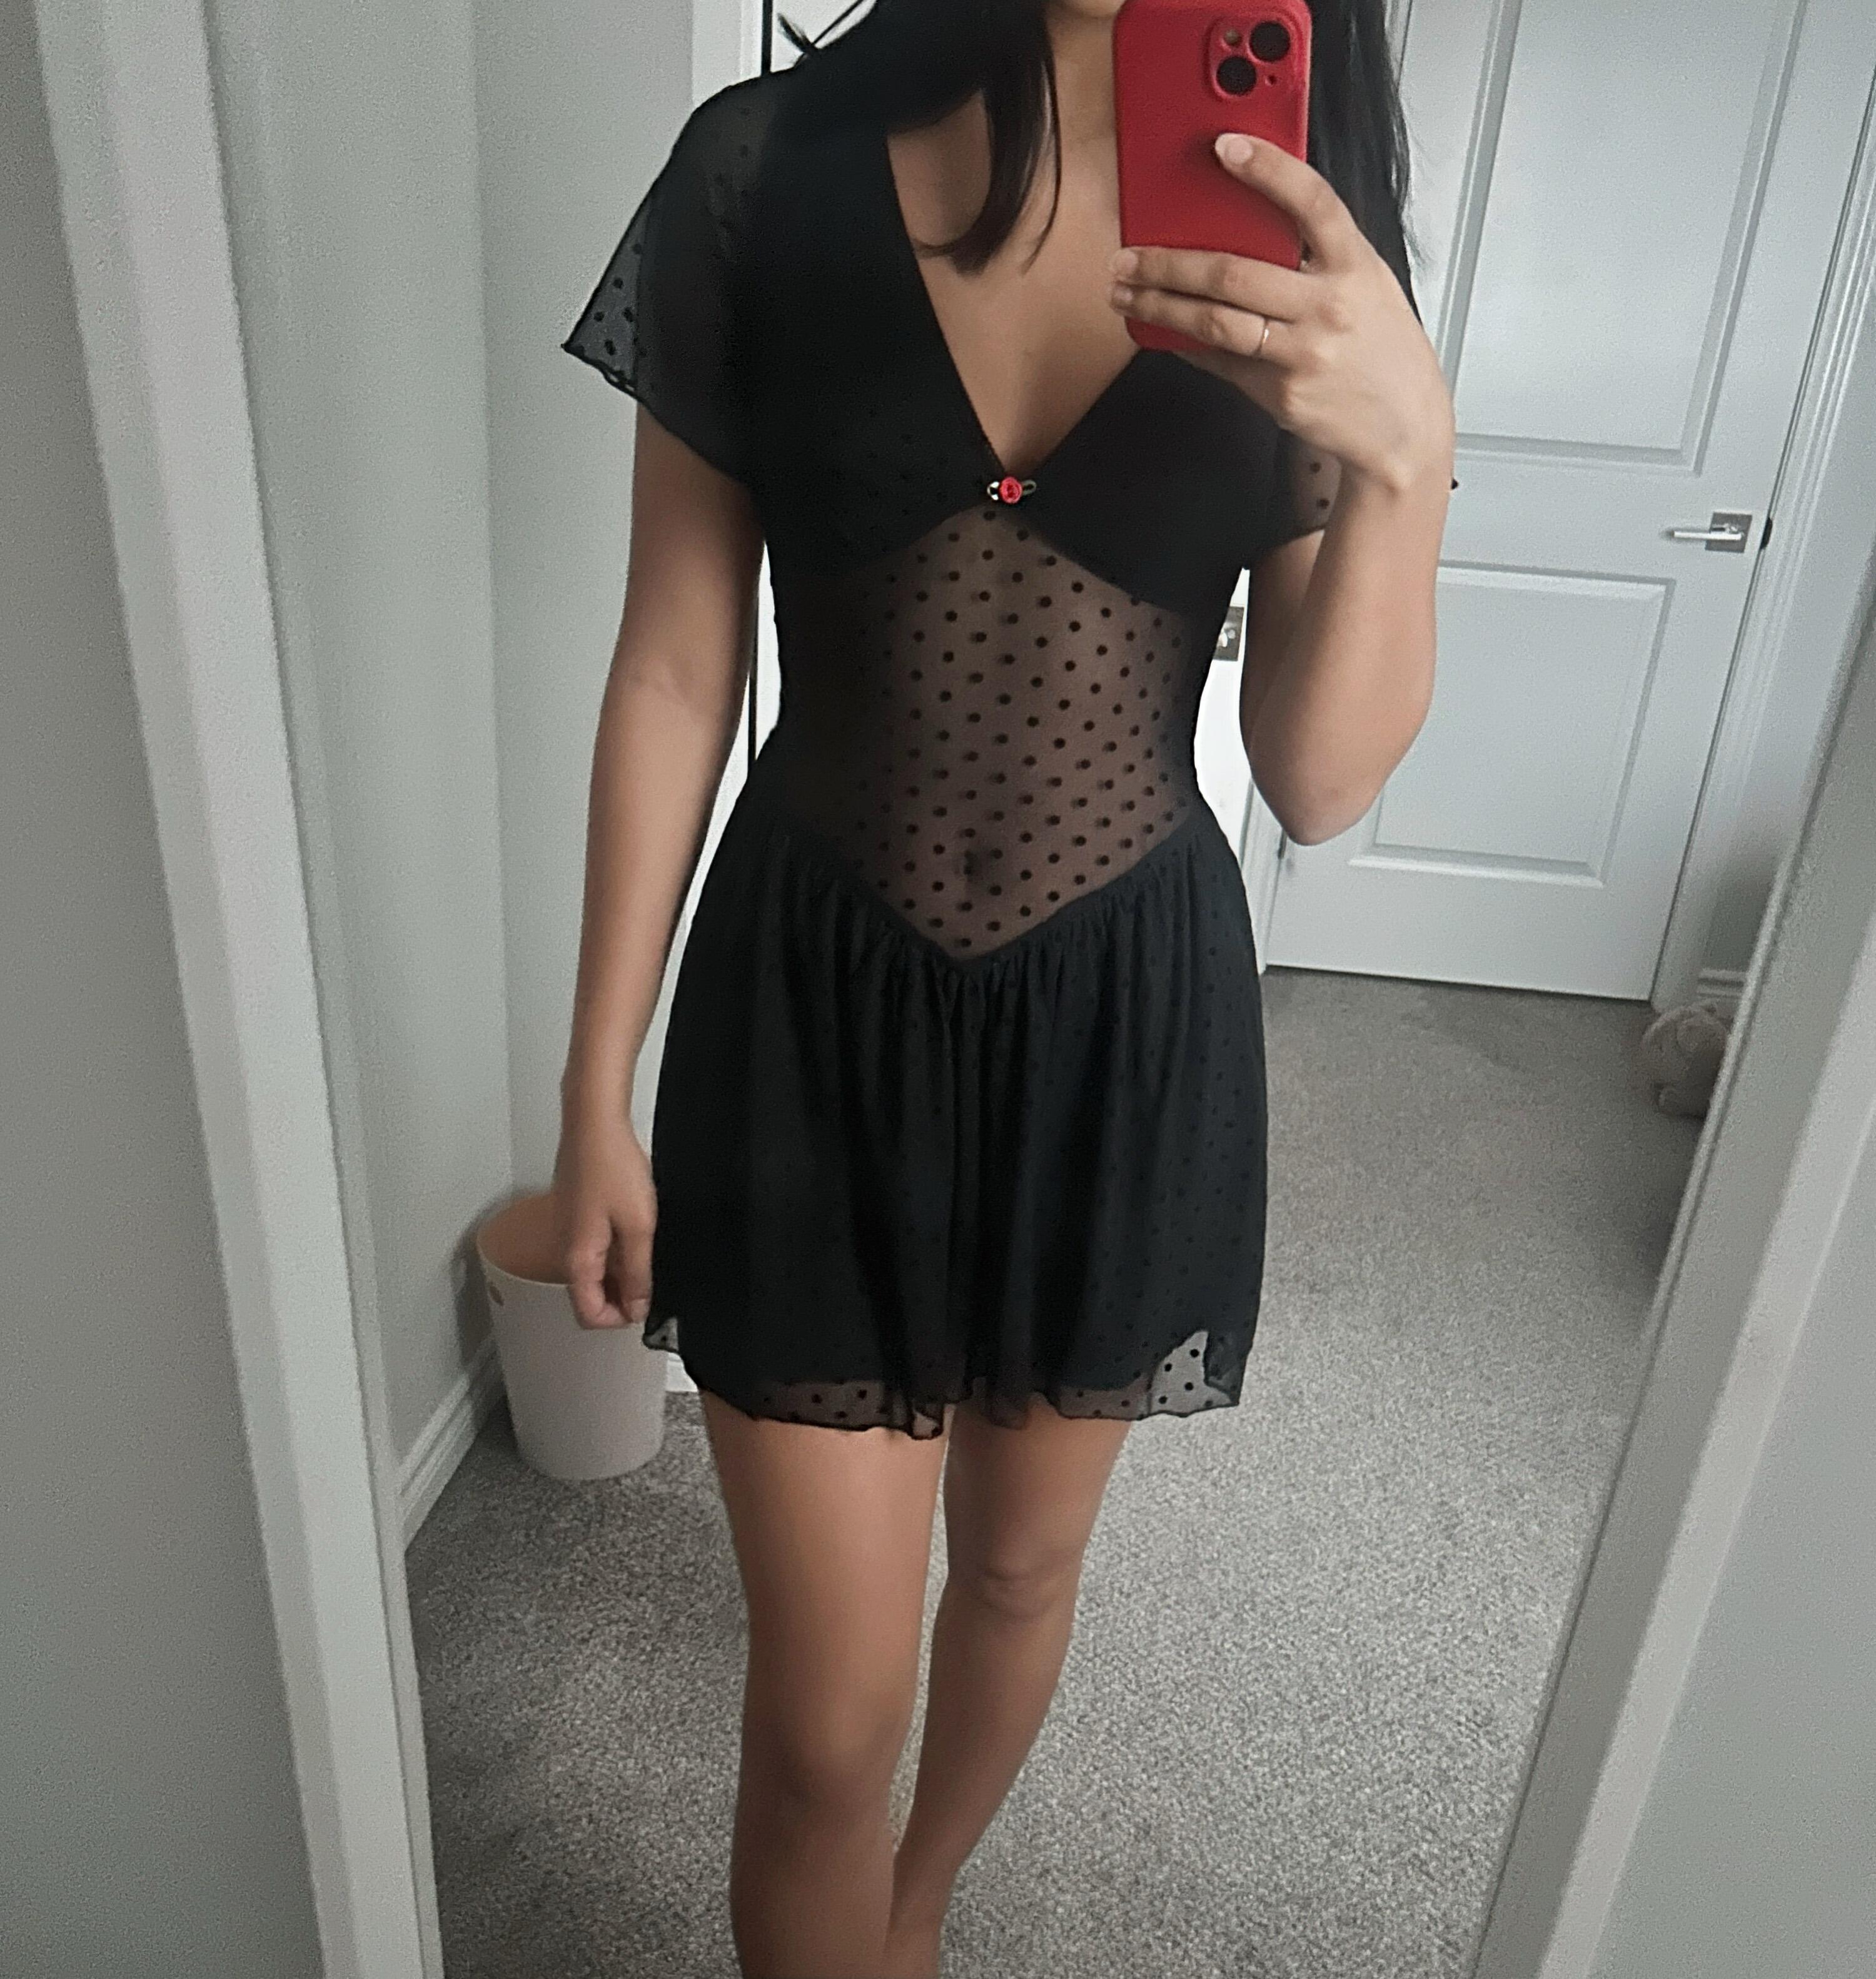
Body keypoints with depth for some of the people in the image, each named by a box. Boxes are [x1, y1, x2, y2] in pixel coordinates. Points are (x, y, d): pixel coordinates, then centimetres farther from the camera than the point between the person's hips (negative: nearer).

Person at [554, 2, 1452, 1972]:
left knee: (1021, 1566, 24)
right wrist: (598, 1086, 0)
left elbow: (1323, 778, -7)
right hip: (818, 1009, -1)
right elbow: (673, 671, -3)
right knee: (826, 1714, 6)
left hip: (1126, 1022, 2)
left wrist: (1405, 448, -24)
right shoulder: (770, 171, -6)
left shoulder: (1301, 243, -3)